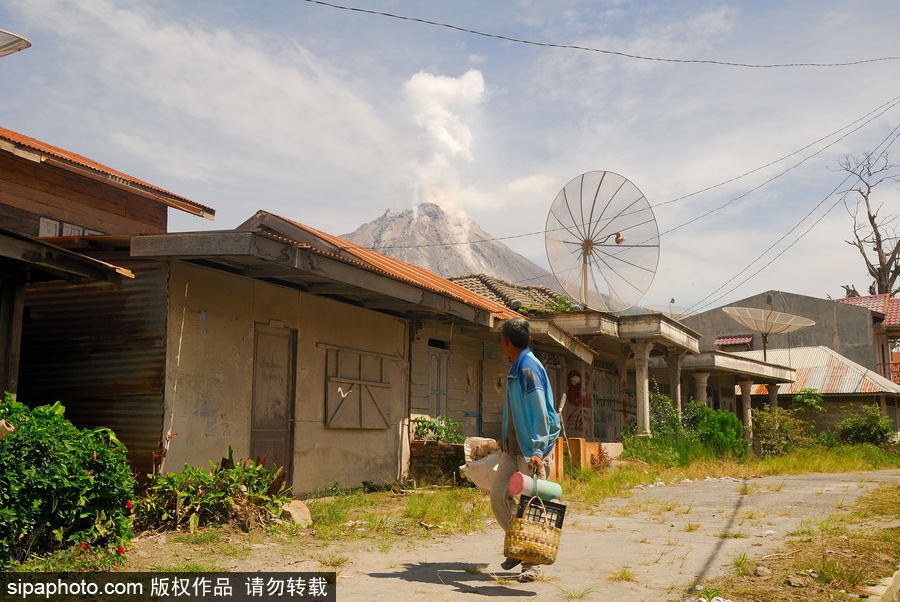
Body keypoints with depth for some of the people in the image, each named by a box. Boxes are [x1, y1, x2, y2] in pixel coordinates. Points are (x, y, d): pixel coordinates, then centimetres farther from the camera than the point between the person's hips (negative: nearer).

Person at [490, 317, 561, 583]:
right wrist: (505, 439, 27)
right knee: (498, 496, 6)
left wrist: (537, 451, -27)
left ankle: (531, 564, 9)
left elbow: (540, 413, -22)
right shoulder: (516, 368, 13)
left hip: (532, 450, -9)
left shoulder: (529, 368, -17)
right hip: (513, 448, 9)